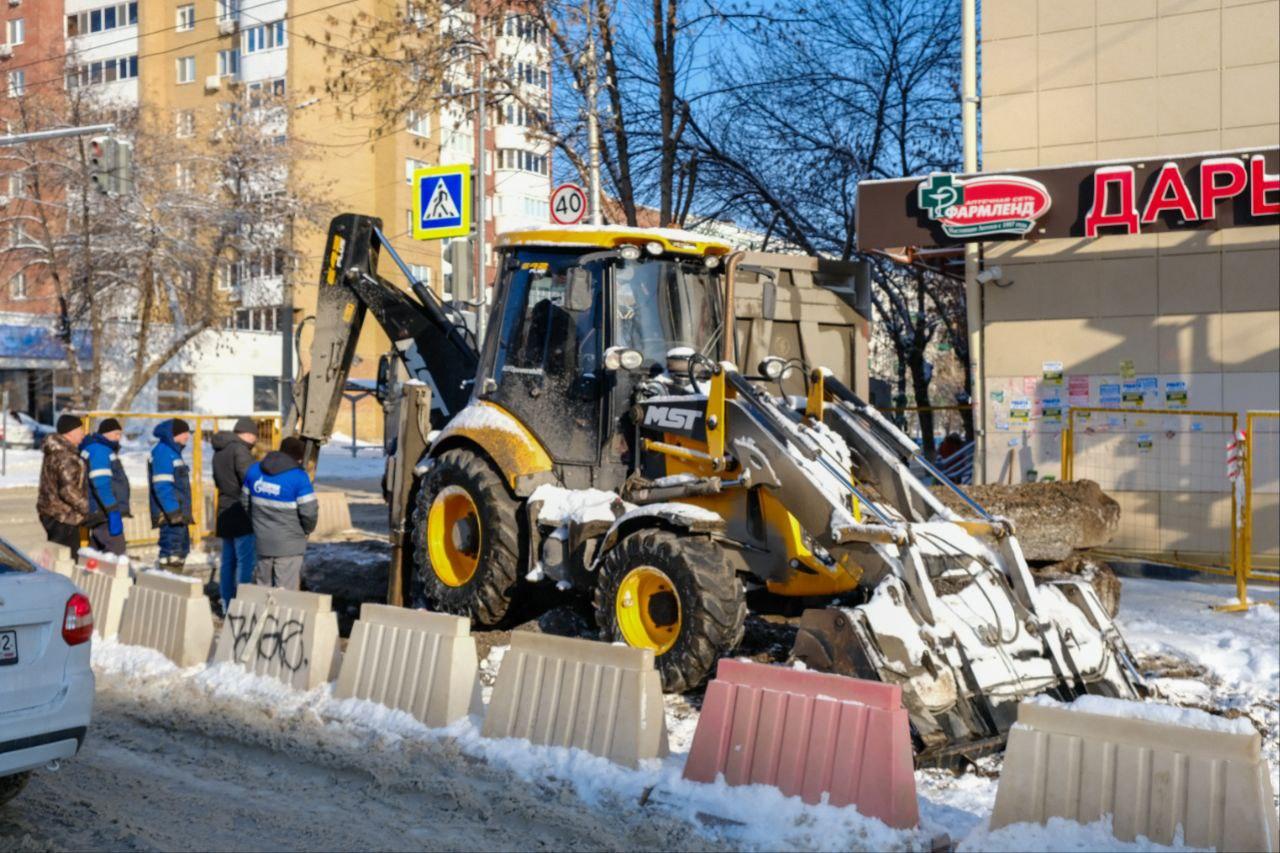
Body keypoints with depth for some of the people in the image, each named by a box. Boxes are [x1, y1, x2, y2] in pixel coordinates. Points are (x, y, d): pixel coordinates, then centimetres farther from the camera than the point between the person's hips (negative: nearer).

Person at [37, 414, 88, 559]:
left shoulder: (54, 451, 11)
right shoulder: (67, 457, -21)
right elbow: (69, 490, -27)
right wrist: (88, 508, -16)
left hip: (50, 511, 10)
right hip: (63, 516, -10)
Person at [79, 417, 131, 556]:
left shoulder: (105, 449, 21)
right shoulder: (99, 450, -12)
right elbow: (101, 484, -21)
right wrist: (113, 512, -23)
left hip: (102, 513, 11)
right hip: (104, 513, -11)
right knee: (116, 552, -15)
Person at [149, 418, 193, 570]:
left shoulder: (174, 452, 18)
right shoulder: (163, 452, -12)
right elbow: (162, 486, -20)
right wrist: (173, 511, -25)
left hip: (177, 513, 10)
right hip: (170, 514, -10)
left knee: (181, 550, 15)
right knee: (171, 551, -12)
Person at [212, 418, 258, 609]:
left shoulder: (219, 451, 16)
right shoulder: (240, 449, -14)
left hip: (225, 513, 9)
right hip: (242, 514, -9)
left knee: (228, 560, 13)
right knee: (245, 561, -6)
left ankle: (227, 605, 18)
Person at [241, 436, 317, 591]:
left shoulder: (255, 470, 4)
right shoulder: (299, 477, -15)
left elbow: (245, 501, 12)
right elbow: (309, 511, -18)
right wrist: (307, 530, 2)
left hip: (262, 541, 5)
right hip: (288, 544, -5)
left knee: (262, 585, 18)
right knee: (286, 590, 0)